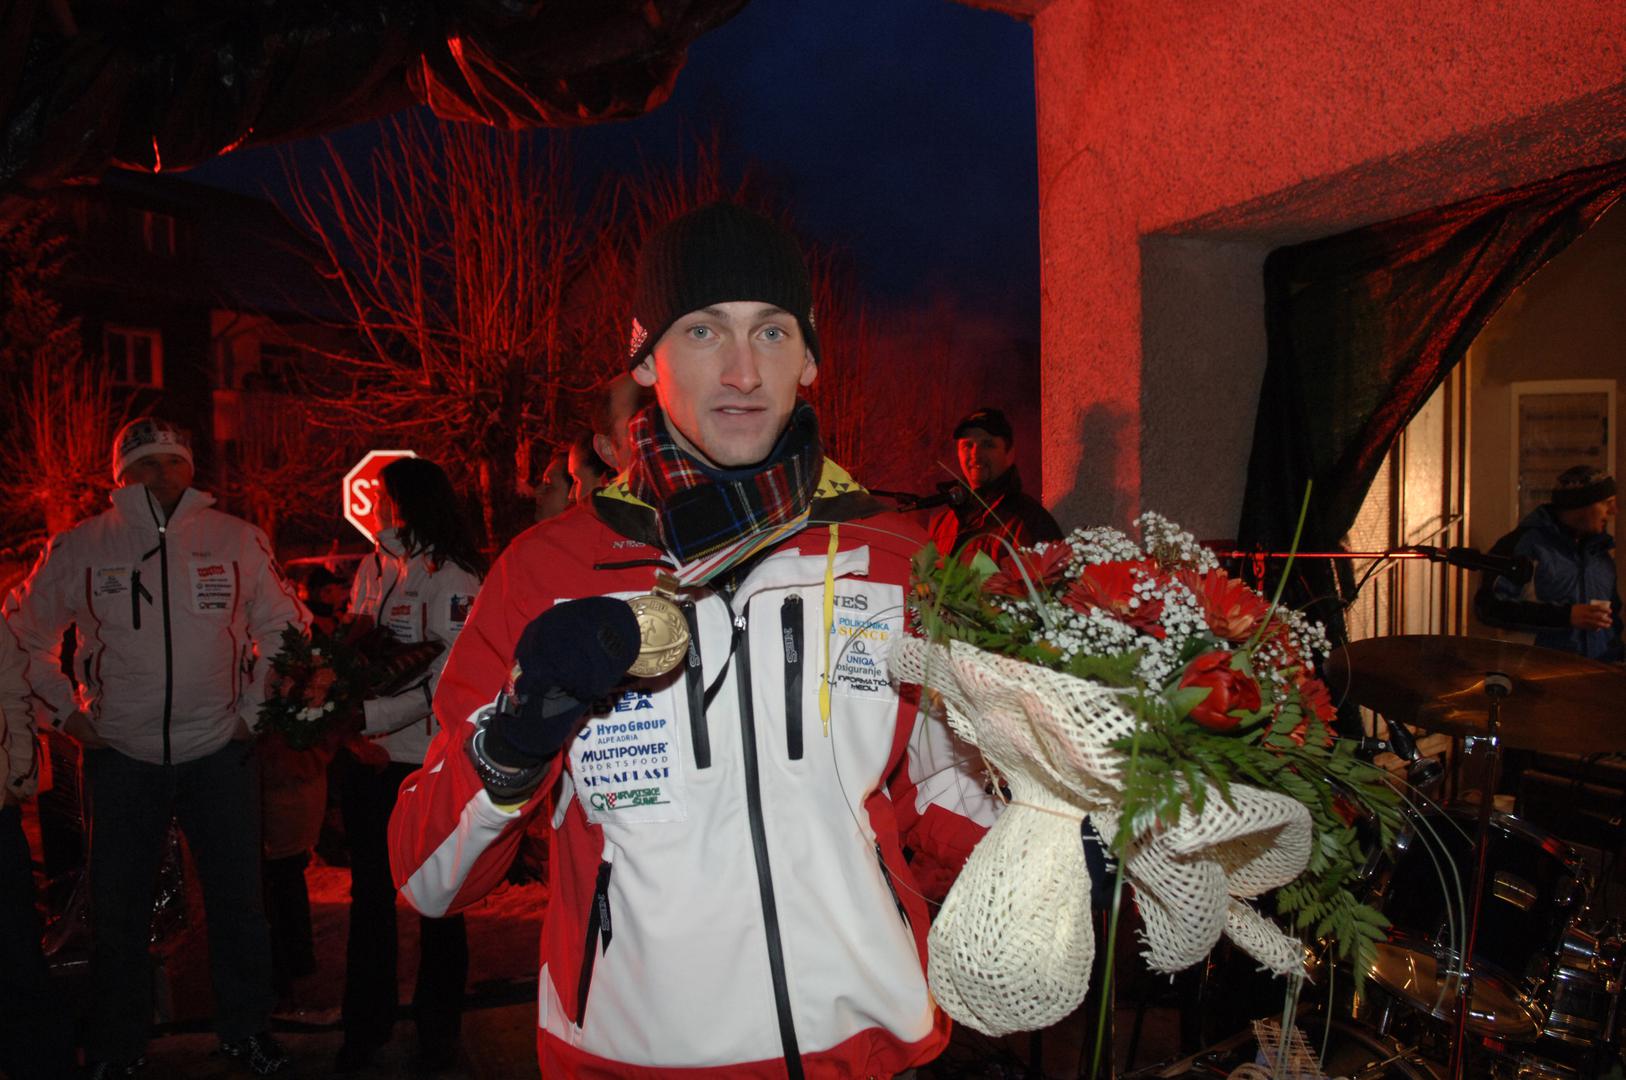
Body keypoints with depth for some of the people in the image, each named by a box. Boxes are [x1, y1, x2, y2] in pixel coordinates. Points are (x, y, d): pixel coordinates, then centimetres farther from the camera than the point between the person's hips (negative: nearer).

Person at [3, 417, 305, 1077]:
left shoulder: (237, 540, -1)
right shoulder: (79, 547, -1)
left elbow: (283, 628, 8)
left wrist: (256, 711, 4)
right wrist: (65, 713, 5)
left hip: (219, 750, 0)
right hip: (120, 755, 0)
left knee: (237, 898, 9)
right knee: (117, 910, 11)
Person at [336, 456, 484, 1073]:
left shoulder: (452, 576, -11)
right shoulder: (374, 567, 10)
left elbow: (448, 677, -18)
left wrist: (366, 717, -23)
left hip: (428, 761, -6)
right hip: (367, 756, 6)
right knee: (369, 893, 16)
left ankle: (437, 1031, 25)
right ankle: (365, 1028, 32)